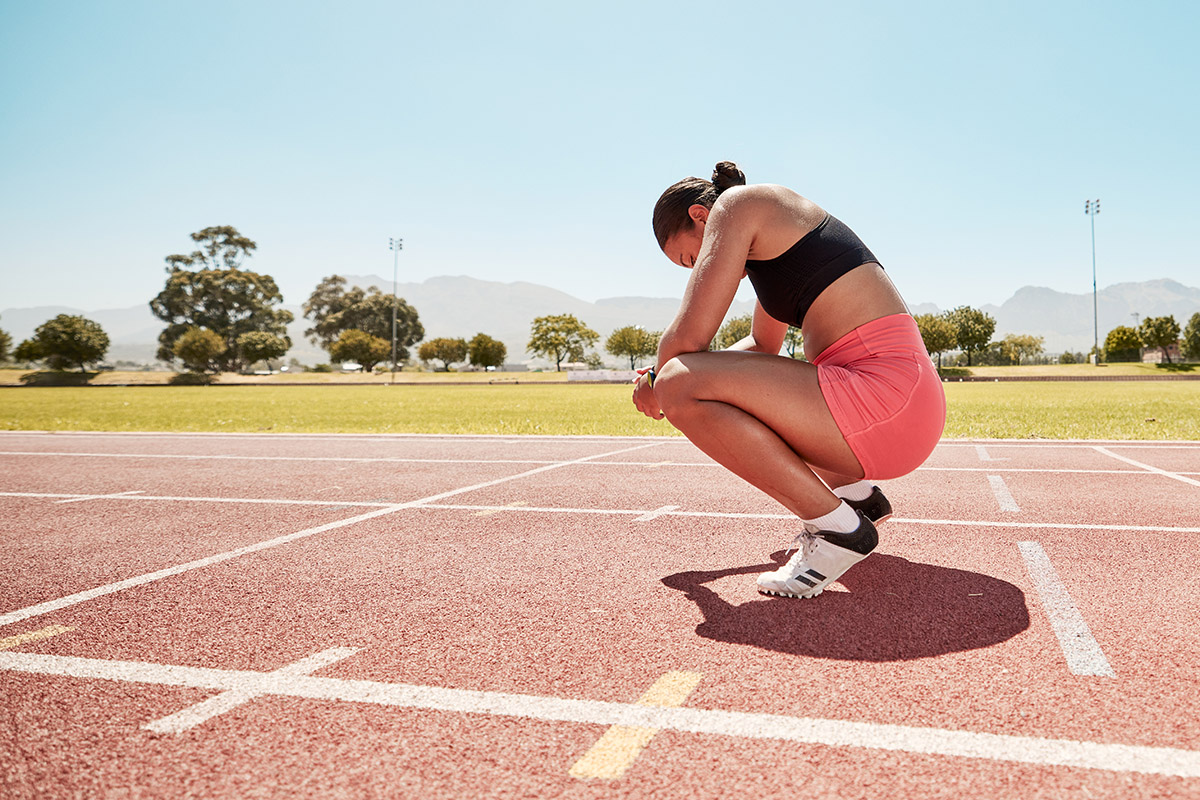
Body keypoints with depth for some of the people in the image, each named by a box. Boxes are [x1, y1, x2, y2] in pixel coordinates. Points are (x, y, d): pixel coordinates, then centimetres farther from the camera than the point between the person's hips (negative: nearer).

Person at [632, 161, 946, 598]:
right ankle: (858, 494, 23)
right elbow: (764, 345, 37)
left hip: (886, 398, -10)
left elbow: (690, 336, -11)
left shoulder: (737, 203, -3)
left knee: (681, 386, -20)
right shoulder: (773, 239, 25)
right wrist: (665, 372, 28)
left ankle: (839, 528, -11)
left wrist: (657, 381, 10)